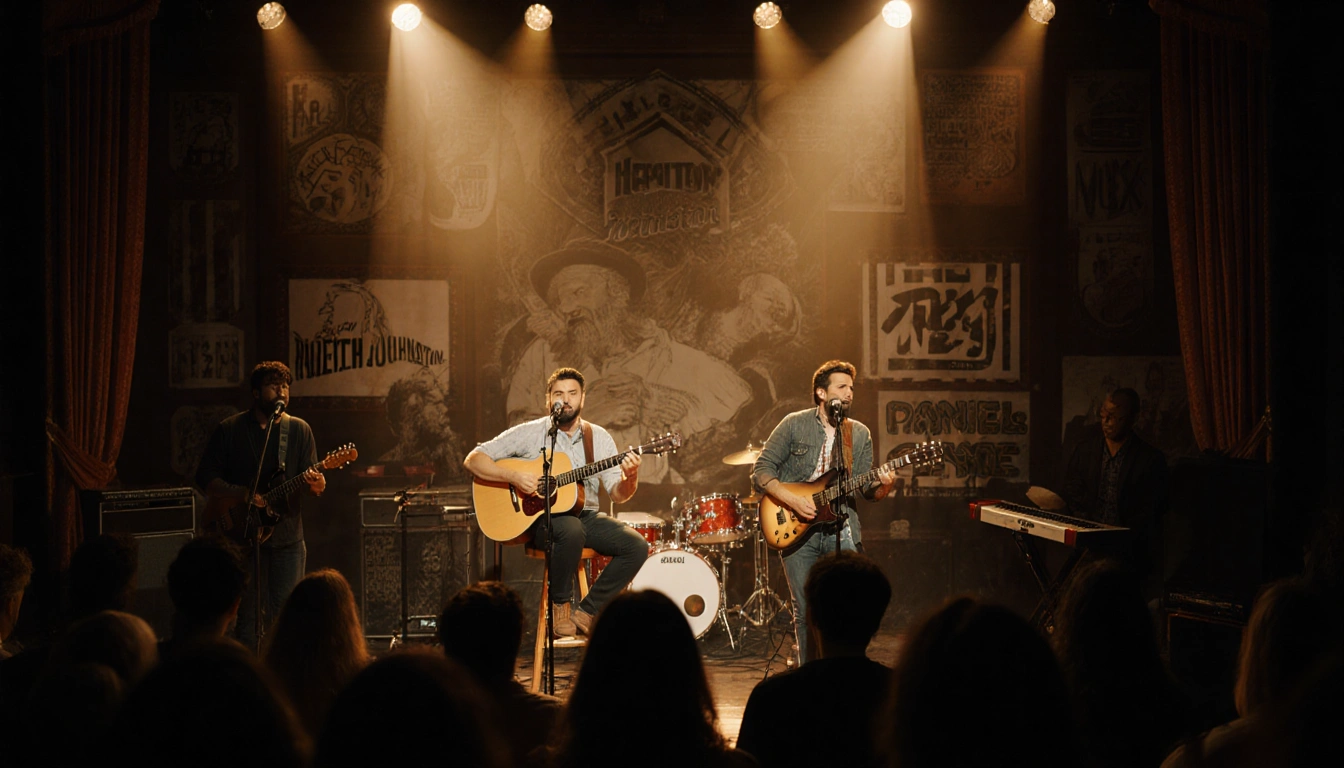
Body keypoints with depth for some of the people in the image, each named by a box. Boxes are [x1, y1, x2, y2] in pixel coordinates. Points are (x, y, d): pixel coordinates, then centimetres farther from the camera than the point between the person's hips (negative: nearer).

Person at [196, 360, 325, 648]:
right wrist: (241, 494, -15)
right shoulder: (230, 430, 2)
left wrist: (316, 485, -21)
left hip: (288, 538, 2)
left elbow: (312, 475, 3)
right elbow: (205, 477, 0)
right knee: (250, 619, 0)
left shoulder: (299, 430, 7)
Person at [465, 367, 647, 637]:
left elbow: (618, 495, 3)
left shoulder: (598, 438, 8)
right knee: (572, 530, -38)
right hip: (540, 518, -4)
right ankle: (560, 604, -14)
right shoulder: (530, 433, -3)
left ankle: (586, 613, -7)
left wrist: (630, 477, -20)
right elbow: (473, 460, -7)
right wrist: (514, 476, -22)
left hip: (585, 516, 4)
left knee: (637, 546, -19)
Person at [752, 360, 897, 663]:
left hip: (841, 530, 2)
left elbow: (867, 489, 7)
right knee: (805, 613, 2)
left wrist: (883, 486, -15)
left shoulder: (860, 434, 9)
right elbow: (760, 470, -3)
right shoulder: (794, 425, -1)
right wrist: (793, 500, -14)